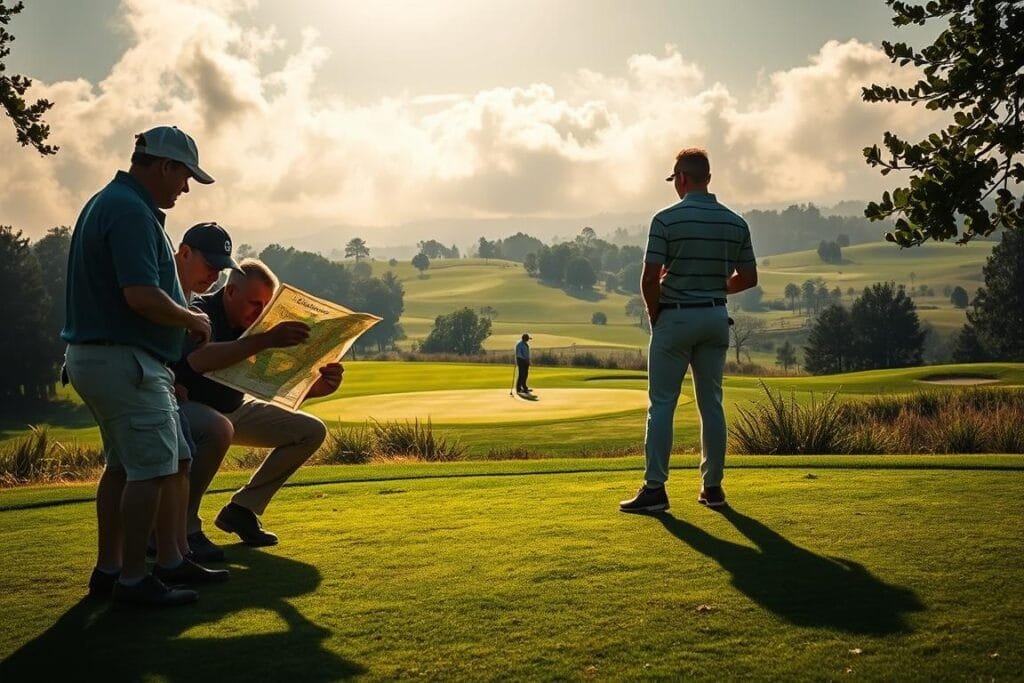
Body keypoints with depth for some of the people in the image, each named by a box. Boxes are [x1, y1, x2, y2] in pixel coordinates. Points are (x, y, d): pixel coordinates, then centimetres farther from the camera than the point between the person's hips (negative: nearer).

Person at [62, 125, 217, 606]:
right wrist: (194, 320, -9)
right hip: (124, 362, -11)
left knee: (124, 466, 16)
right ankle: (132, 579, 3)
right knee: (152, 469, -5)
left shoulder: (107, 202, 17)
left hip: (94, 356, 11)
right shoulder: (131, 211, -17)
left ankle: (108, 568, 24)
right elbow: (143, 296, -26)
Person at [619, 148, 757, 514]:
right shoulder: (735, 222, 4)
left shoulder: (667, 219, -11)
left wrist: (654, 315, 1)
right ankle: (712, 486, 15)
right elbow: (749, 278, 8)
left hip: (675, 318, -5)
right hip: (716, 318, 5)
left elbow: (650, 278, -15)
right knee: (711, 403, 11)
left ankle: (655, 488, -5)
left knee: (662, 404, -2)